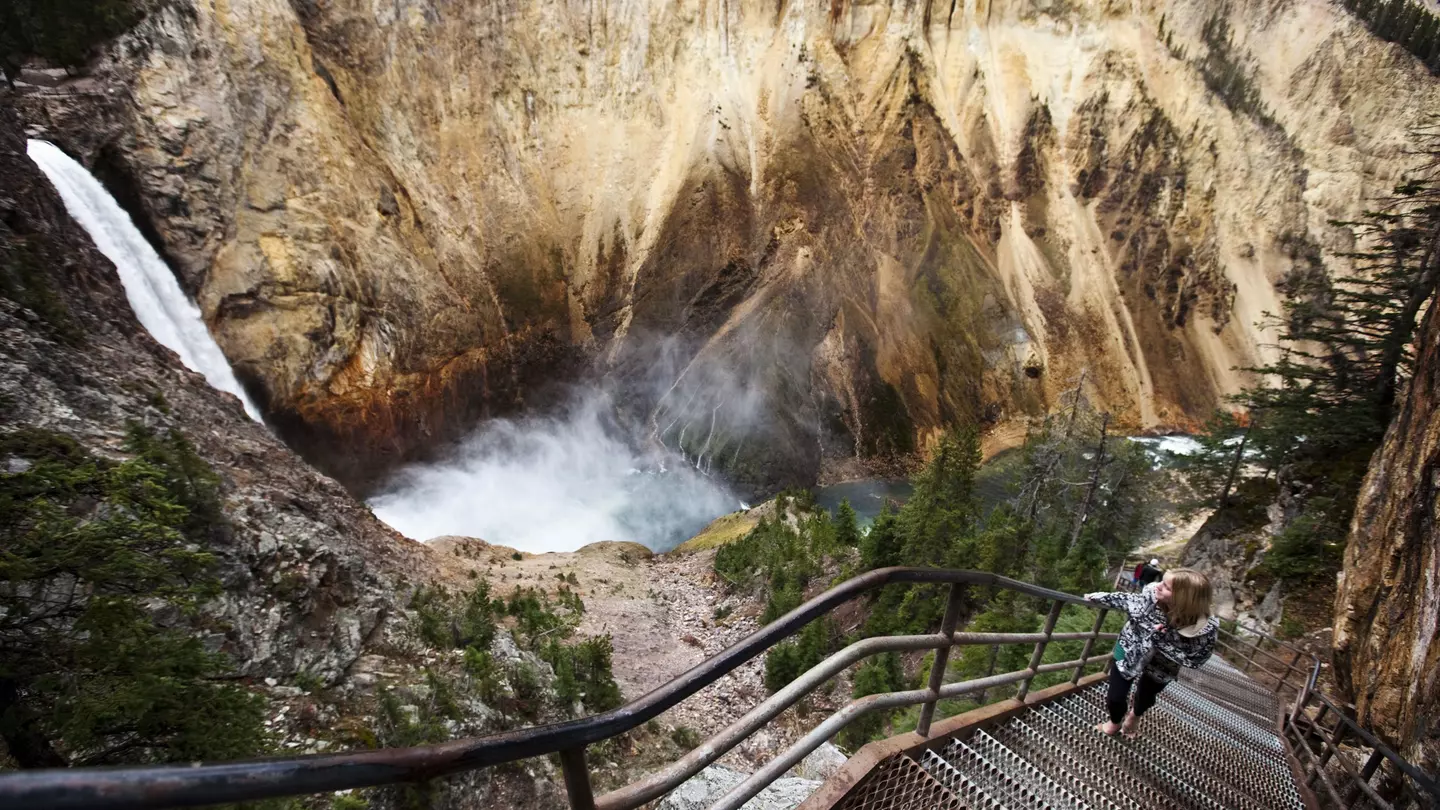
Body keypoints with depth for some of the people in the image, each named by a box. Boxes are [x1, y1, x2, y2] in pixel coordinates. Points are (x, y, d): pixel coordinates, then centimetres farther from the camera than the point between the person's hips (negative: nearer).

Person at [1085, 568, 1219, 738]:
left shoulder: (1205, 628, -37)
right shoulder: (1152, 593, -31)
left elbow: (1194, 659, -27)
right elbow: (1126, 599, -10)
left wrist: (1161, 640, -38)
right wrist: (1097, 597, 3)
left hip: (1160, 667, 0)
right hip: (1130, 650, 1)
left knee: (1146, 697, 26)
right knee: (1115, 697, 7)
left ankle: (1135, 715, 64)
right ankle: (1116, 721, 44)